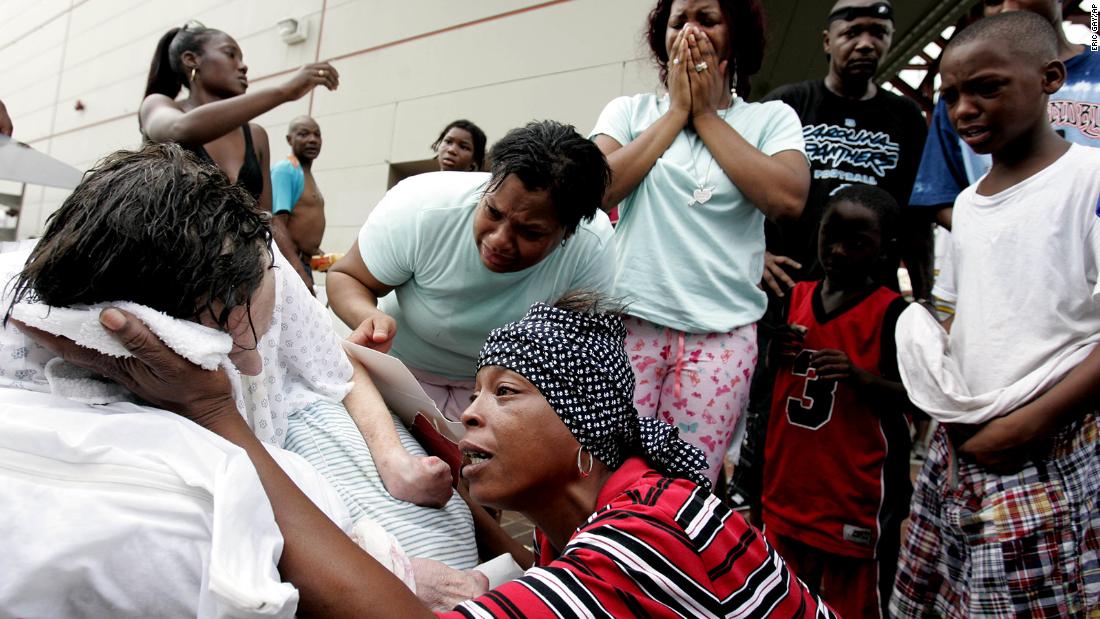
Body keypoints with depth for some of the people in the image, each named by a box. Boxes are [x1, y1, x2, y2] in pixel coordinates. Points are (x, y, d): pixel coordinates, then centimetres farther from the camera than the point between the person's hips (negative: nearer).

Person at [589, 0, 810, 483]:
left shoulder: (772, 118, 8)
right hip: (632, 321, 0)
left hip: (724, 333, 0)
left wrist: (707, 115, -2)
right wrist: (676, 112, -2)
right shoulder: (629, 111, 9)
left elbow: (788, 200, -11)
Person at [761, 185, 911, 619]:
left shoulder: (891, 313, -8)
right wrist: (773, 355, -5)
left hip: (855, 493, -5)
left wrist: (860, 376, -25)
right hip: (788, 486, 5)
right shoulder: (794, 298, 6)